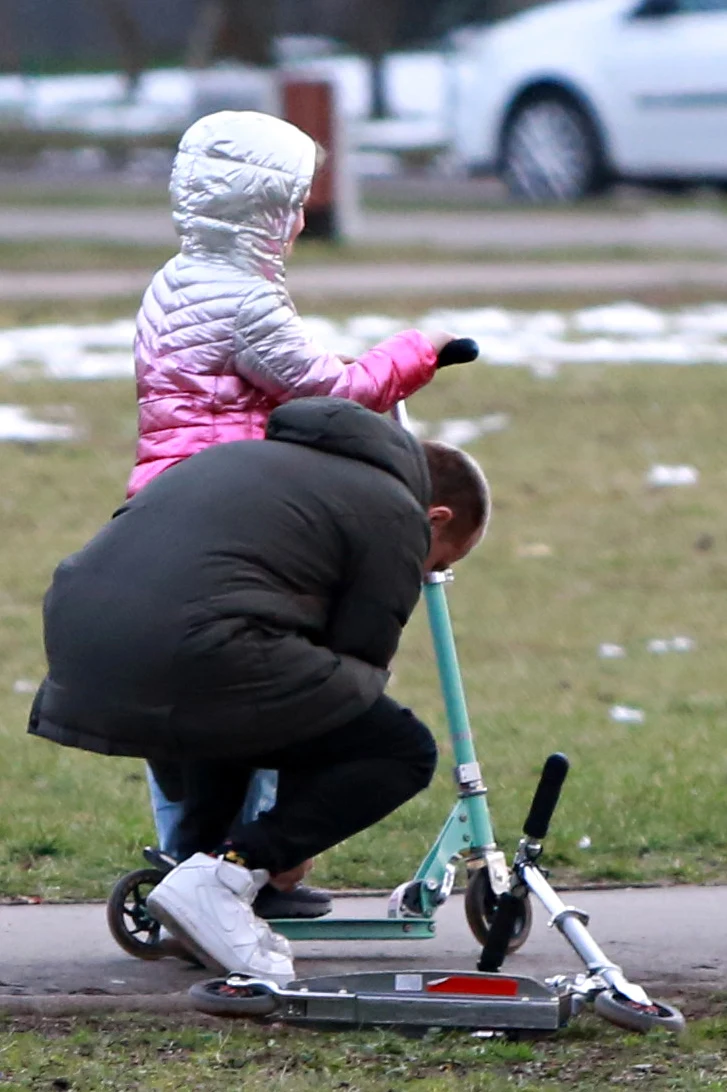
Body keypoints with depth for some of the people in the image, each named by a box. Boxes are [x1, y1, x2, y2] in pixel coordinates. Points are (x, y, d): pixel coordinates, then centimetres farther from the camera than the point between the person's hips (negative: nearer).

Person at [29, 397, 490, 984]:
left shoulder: (269, 456, 34)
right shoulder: (396, 516, 10)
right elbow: (359, 666, 11)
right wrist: (293, 840, 22)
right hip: (189, 650, -8)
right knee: (403, 751, 4)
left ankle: (200, 857, 22)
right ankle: (223, 877, -6)